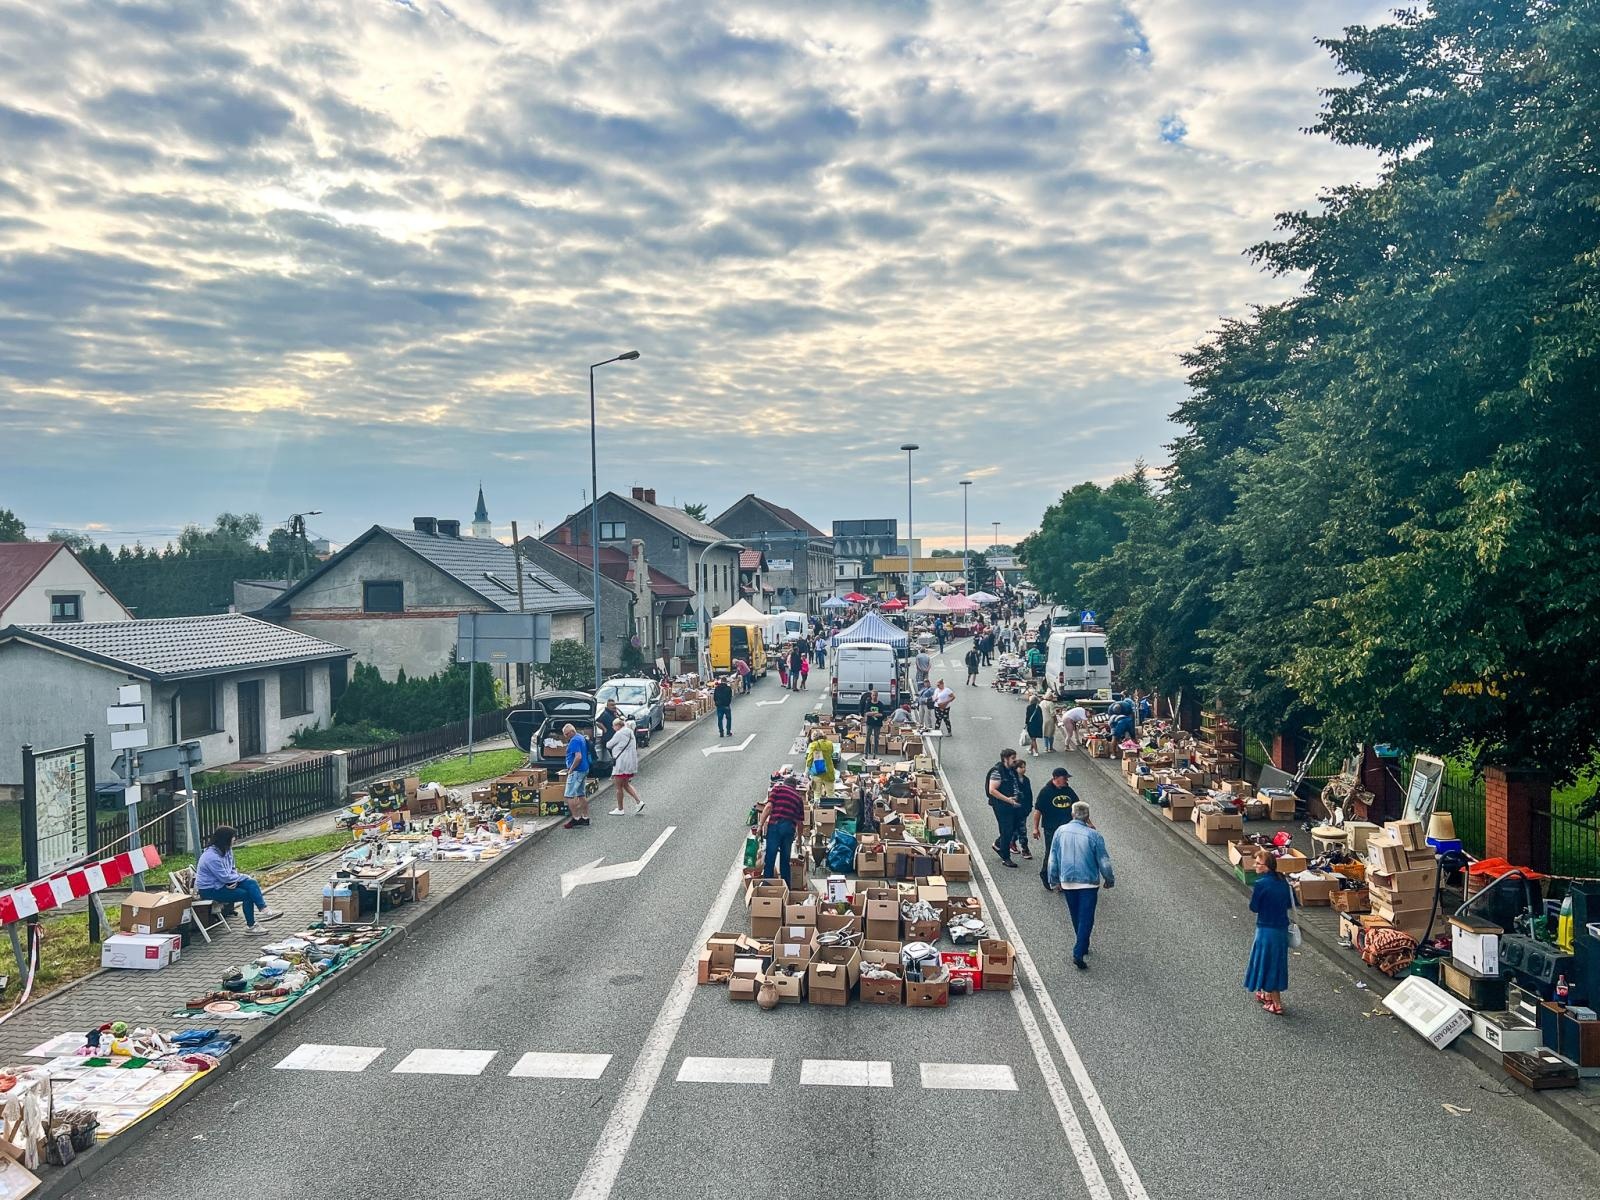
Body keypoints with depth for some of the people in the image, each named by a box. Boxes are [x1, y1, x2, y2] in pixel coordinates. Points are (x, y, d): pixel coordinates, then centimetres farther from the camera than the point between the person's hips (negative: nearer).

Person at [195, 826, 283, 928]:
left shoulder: (226, 850, 2)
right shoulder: (212, 857, -27)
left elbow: (232, 869, 11)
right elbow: (225, 877, -25)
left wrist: (235, 880, -11)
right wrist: (244, 877, -11)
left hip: (222, 883, 8)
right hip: (210, 890, -8)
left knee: (251, 883, -13)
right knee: (247, 894, -15)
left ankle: (264, 910, -23)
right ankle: (251, 925, -5)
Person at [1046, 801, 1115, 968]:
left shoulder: (1061, 831, -4)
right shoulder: (1093, 835, -13)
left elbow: (1053, 859, 2)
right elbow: (1104, 861, -6)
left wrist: (1053, 880, 13)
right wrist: (1109, 880, 10)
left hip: (1067, 882, 4)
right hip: (1088, 883, -3)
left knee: (1076, 918, 20)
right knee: (1086, 919, 0)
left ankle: (1083, 947, 36)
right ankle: (1078, 953, -9)